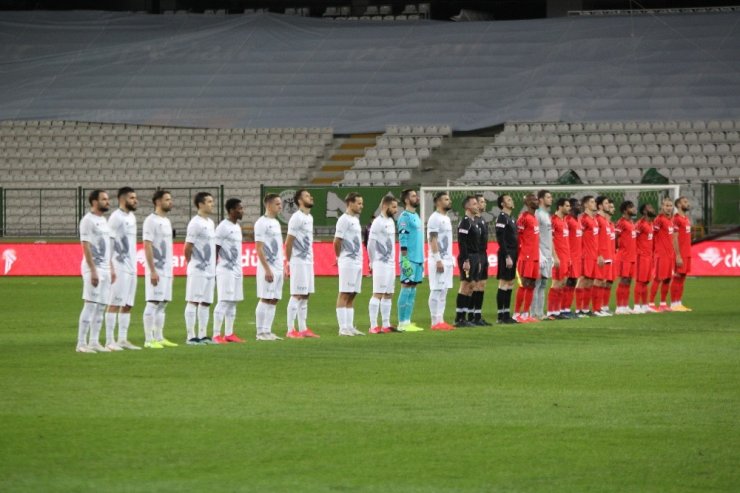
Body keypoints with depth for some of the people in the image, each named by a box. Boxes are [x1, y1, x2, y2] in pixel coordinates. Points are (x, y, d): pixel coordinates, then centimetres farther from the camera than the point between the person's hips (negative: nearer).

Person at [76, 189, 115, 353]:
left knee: (101, 307, 8)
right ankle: (81, 344, -8)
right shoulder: (88, 220, -10)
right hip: (93, 269, -8)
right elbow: (86, 247, -16)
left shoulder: (104, 221, 16)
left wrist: (111, 269, 17)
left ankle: (94, 342, 11)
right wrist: (93, 271, -20)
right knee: (90, 305, -10)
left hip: (105, 270, 8)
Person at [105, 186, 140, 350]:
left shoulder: (132, 217, 15)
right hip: (120, 267, -9)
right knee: (115, 304, -7)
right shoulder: (116, 217, -11)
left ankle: (123, 339, 13)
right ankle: (110, 341, -6)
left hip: (131, 267, 9)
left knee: (128, 305, 9)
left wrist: (134, 264, 17)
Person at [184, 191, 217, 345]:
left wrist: (214, 266, 15)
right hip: (197, 271, -8)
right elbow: (188, 248, -11)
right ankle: (191, 336, -4)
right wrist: (193, 264, 0)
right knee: (193, 302, -5)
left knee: (206, 303, 9)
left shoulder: (210, 223, 15)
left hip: (210, 270, 8)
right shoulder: (195, 223, -11)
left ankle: (203, 335, 13)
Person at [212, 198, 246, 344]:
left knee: (233, 302, 7)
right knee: (224, 302, -9)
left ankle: (229, 334, 10)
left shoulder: (237, 227, 16)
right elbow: (215, 250, -12)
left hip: (236, 270, 8)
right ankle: (216, 335, -7)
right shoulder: (223, 227, -11)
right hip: (225, 270, -8)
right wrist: (214, 270, -15)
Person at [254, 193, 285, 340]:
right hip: (268, 268, -8)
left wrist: (283, 267, 17)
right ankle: (261, 333, -4)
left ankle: (267, 331, 10)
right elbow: (259, 248, -15)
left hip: (278, 268, 8)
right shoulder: (262, 223, -11)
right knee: (265, 299, -7)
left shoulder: (276, 223, 16)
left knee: (274, 300, 7)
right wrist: (267, 270, -19)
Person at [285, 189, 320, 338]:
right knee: (297, 295, -8)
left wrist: (311, 257, 15)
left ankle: (303, 329, 12)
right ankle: (291, 330, -5)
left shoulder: (309, 218, 14)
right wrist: (289, 262, -10)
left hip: (308, 262, 9)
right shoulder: (296, 218, -13)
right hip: (299, 262, -9)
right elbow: (288, 242, -13)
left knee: (305, 296, 9)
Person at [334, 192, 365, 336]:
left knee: (352, 295, 9)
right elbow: (337, 241, -14)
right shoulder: (344, 220, -12)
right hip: (348, 263, -9)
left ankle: (350, 327, 11)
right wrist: (340, 257, -2)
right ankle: (343, 328, -6)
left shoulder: (355, 219, 17)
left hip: (357, 263, 9)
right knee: (344, 294, -6)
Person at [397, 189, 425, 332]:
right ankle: (402, 323, -5)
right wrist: (405, 260, -20)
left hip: (418, 259, 9)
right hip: (410, 260, -9)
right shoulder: (405, 217, -9)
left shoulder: (416, 216, 18)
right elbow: (403, 240, -15)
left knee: (412, 290, 9)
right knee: (406, 289, -7)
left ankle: (407, 322, 12)